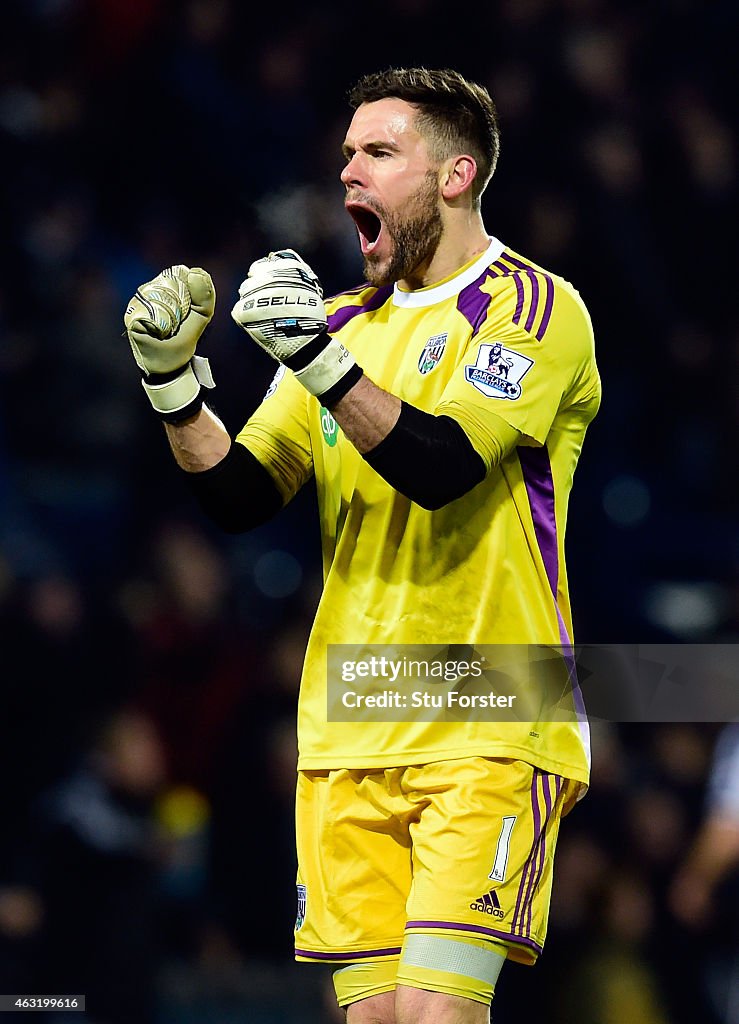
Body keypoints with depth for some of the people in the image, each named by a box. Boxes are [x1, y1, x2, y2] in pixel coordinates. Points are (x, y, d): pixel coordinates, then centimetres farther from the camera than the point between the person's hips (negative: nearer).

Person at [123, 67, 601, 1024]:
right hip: (349, 733, 6)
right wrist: (173, 384, -6)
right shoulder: (346, 321, 17)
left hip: (488, 735, -6)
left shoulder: (535, 306, -3)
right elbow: (239, 494, 10)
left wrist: (320, 360, -27)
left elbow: (442, 463, -18)